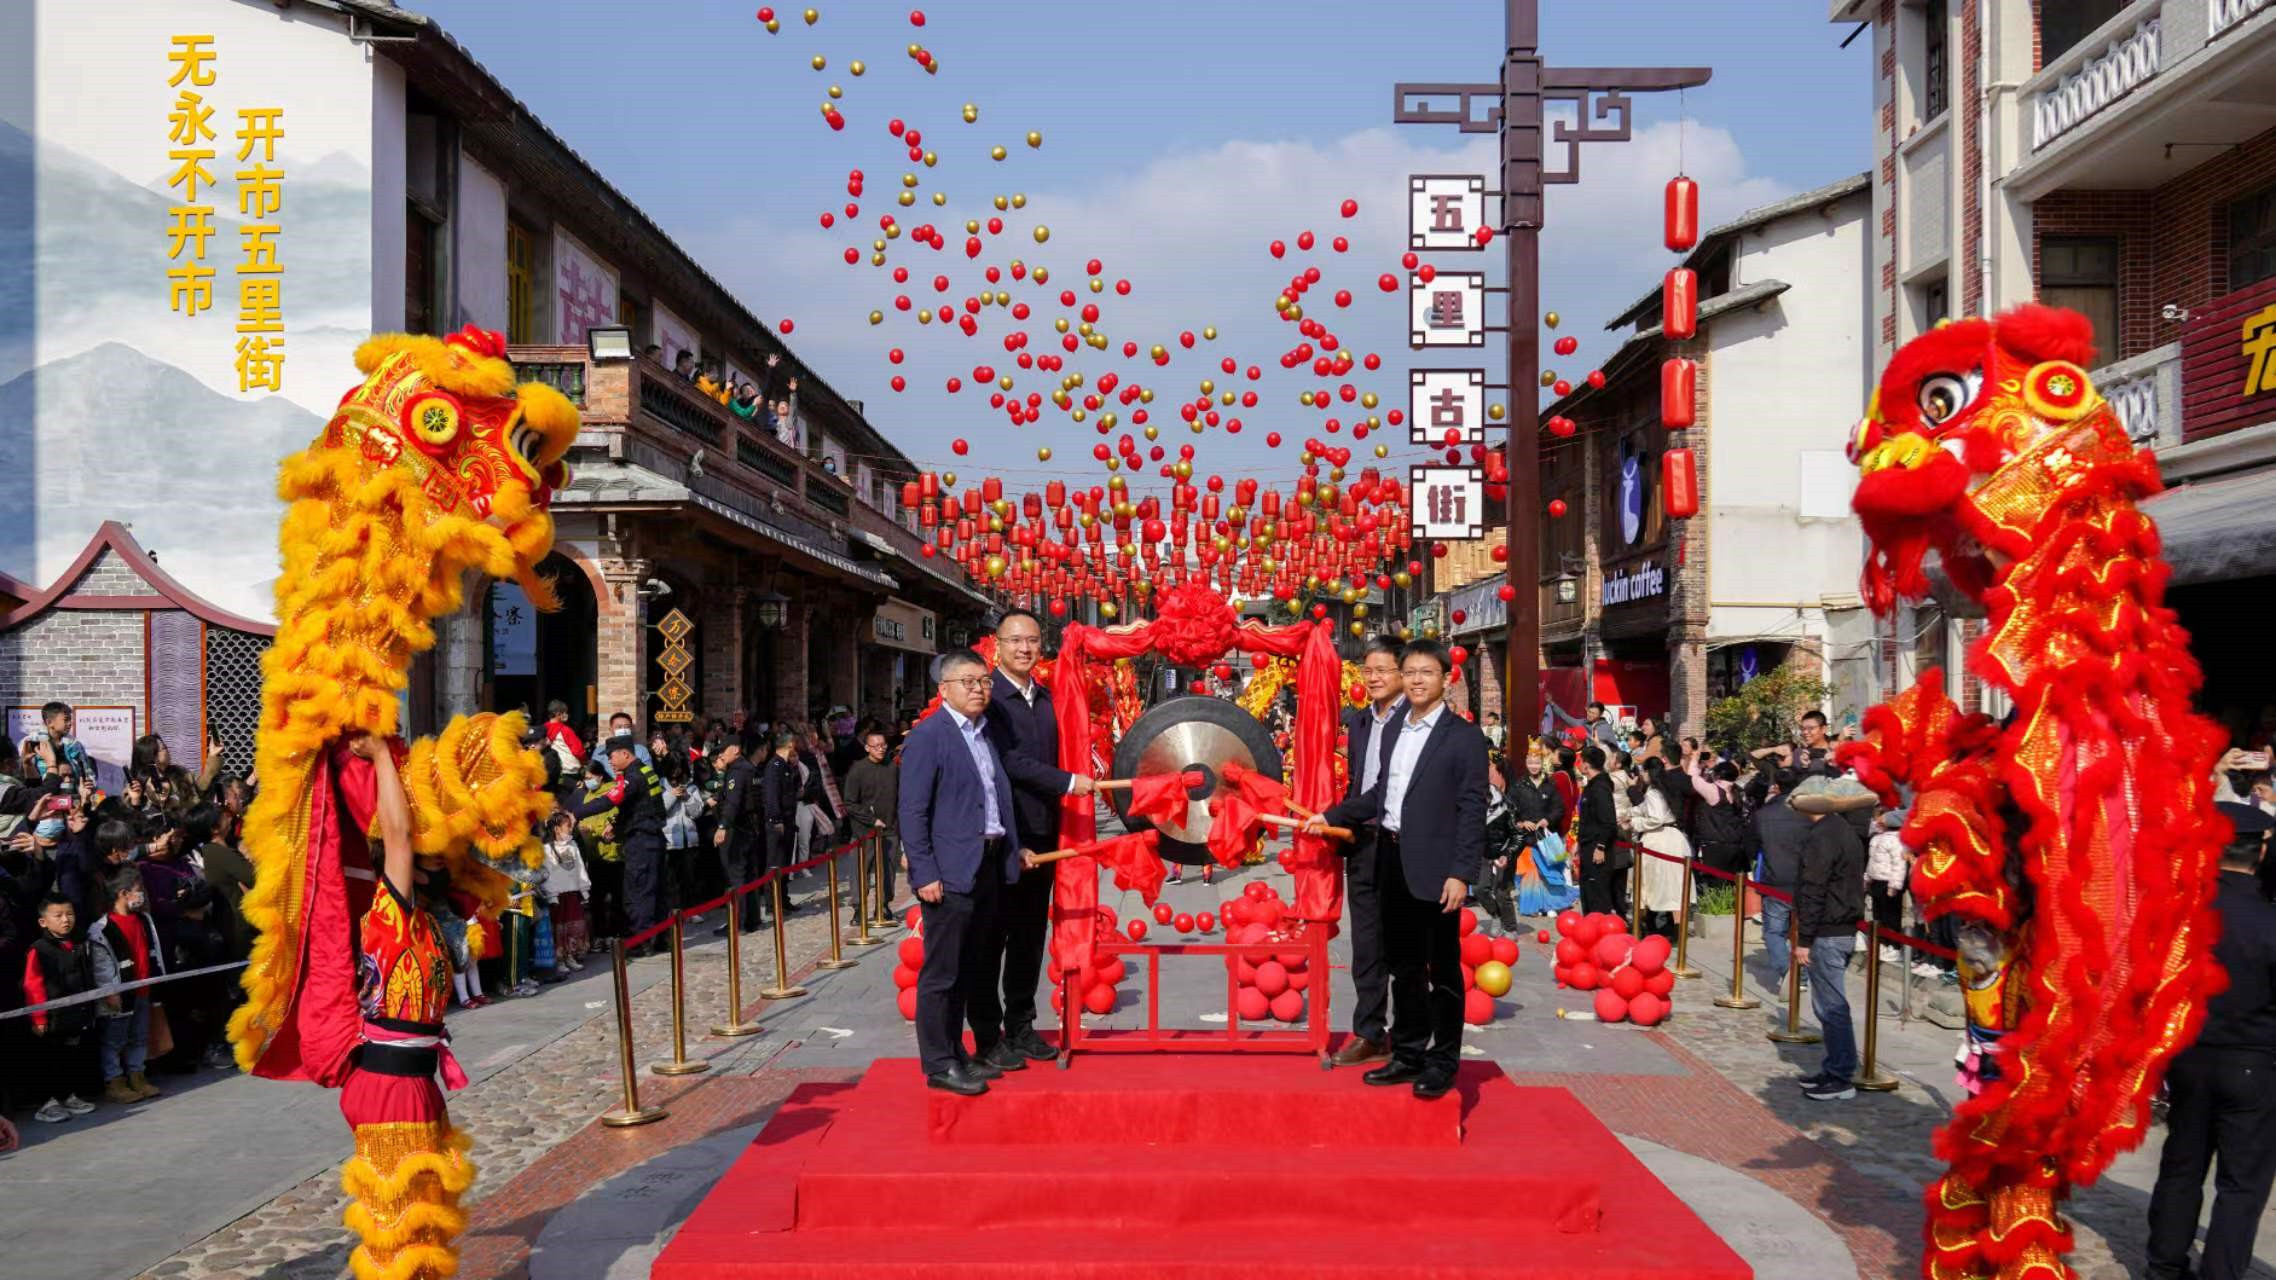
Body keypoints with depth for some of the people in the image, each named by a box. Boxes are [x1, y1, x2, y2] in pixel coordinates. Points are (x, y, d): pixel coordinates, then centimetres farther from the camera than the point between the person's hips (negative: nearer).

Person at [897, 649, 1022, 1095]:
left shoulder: (987, 733, 15)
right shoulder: (928, 736, -9)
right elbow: (912, 812, -13)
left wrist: (1013, 849, 15)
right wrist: (925, 874, -17)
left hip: (989, 867, 8)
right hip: (949, 873, -8)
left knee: (973, 968, 15)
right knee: (941, 973, -1)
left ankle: (959, 1054, 26)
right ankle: (939, 1064, 7)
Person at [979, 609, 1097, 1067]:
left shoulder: (1046, 697, 13)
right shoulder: (988, 695, -11)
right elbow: (1008, 759, -18)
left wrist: (1054, 823, 10)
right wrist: (1068, 782, -17)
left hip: (1041, 833, 7)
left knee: (1030, 934, 12)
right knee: (992, 935, 1)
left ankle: (1021, 1025, 23)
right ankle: (987, 1035, 9)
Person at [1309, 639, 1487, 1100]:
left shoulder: (1463, 735, -6)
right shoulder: (1396, 730, 14)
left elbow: (1472, 809, -11)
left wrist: (1461, 872, -17)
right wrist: (1331, 816, 16)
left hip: (1434, 866, -6)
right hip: (1393, 861, 7)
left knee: (1443, 966, 4)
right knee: (1404, 964, 15)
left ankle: (1443, 1061, 15)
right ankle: (1408, 1054, 26)